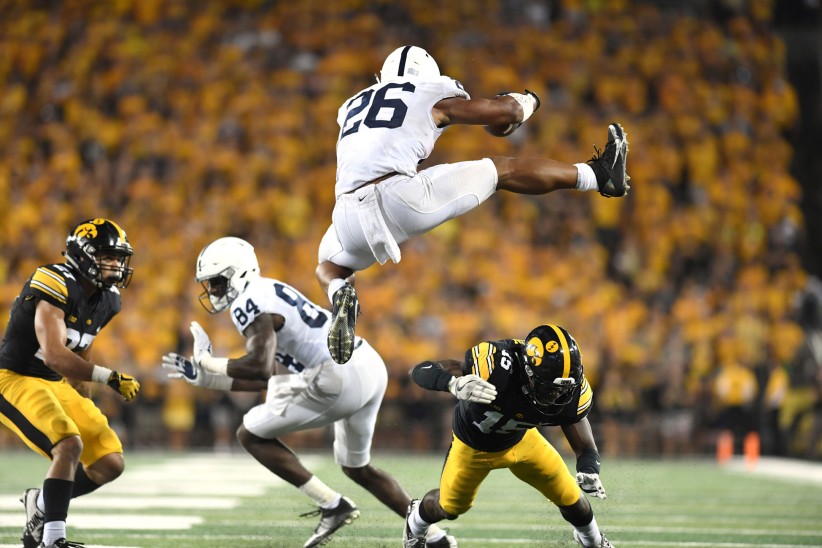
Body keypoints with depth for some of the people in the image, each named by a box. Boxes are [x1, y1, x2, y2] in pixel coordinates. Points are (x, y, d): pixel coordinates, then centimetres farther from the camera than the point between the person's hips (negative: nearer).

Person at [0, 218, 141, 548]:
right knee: (69, 445, -29)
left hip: (56, 385, 9)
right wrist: (109, 377, -36)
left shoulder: (107, 300, 4)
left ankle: (41, 502, 24)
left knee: (110, 465, 2)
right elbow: (53, 355, -32)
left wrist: (80, 405, 25)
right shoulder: (56, 286, -23)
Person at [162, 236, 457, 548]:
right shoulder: (269, 294, 21)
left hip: (340, 378, -10)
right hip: (370, 367, 10)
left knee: (251, 434, 2)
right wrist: (204, 378, 23)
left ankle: (332, 506, 2)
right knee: (357, 468, 27)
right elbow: (266, 379, 24)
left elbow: (260, 367, -23)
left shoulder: (249, 304, -8)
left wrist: (207, 361, -7)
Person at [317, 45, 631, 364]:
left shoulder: (353, 107, 29)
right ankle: (599, 176, 23)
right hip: (398, 196, -4)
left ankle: (340, 296, 1)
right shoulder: (432, 95, 16)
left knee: (329, 268, 35)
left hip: (349, 215, 4)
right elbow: (506, 113, 15)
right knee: (502, 171, 15)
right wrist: (528, 101, 39)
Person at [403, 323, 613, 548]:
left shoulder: (571, 393, -32)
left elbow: (585, 446, -21)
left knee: (571, 500, 6)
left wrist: (589, 470, -45)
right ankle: (416, 522, 55)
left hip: (521, 439, 2)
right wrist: (455, 383, -66)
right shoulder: (495, 365, -46)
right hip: (473, 445, -2)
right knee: (450, 508, 18)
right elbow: (421, 370, -44)